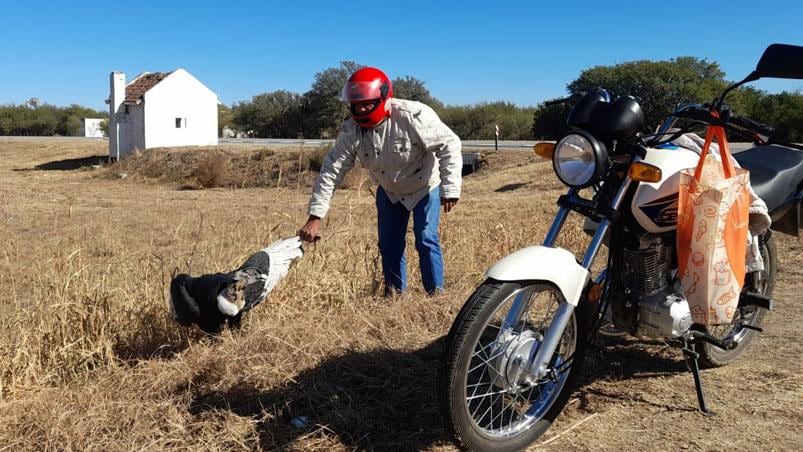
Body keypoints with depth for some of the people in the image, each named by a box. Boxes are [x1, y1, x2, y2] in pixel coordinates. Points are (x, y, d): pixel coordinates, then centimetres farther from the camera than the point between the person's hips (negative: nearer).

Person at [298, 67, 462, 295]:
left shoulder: (413, 116, -32)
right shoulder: (351, 131, -20)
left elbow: (449, 145, -27)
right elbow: (331, 171, -18)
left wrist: (450, 189, -30)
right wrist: (315, 217, -22)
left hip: (424, 188, -4)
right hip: (389, 192, 5)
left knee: (426, 240, -10)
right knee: (389, 244, 7)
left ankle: (436, 293, 5)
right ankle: (395, 293, 24)